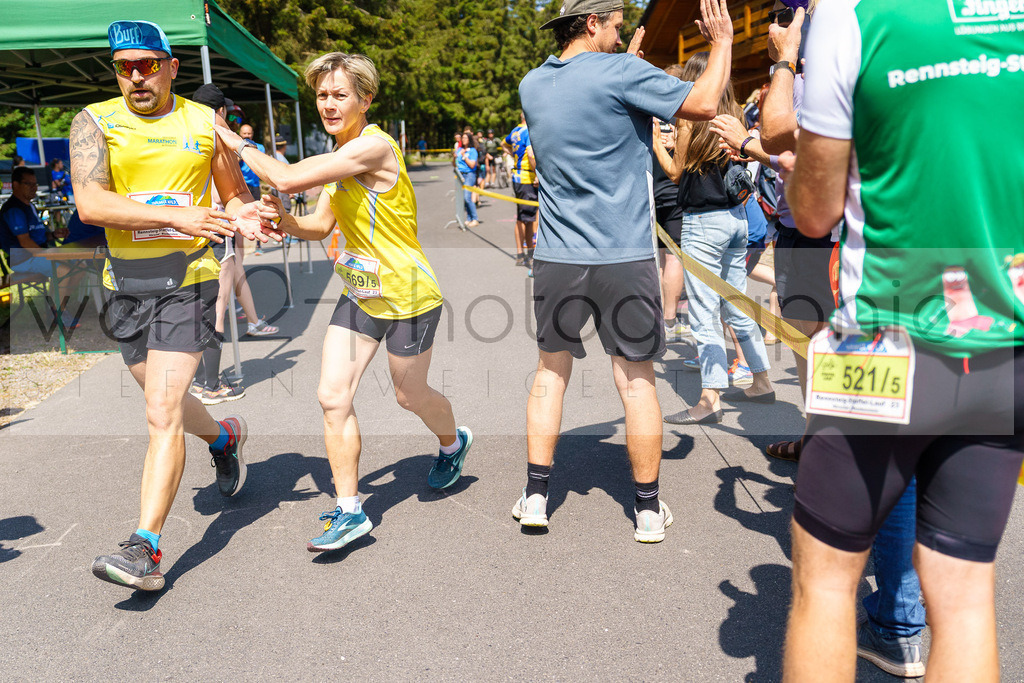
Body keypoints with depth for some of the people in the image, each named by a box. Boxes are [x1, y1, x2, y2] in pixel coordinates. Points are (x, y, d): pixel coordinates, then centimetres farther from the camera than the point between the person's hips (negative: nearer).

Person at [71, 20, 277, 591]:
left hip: (188, 278, -3)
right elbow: (90, 203, -15)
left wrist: (241, 214, -9)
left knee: (163, 412, -12)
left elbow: (236, 191, 15)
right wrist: (177, 216, -25)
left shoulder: (204, 122, 3)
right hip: (126, 282, 4)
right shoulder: (96, 122, 1)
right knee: (165, 400, 20)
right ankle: (225, 438, 51)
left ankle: (145, 548, -10)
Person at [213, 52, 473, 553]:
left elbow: (287, 178, -27)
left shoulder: (374, 145, -22)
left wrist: (237, 143, -12)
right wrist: (282, 219, -7)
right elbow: (322, 225, 13)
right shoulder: (341, 155, 8)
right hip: (359, 294, 8)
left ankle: (453, 442, 47)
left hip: (407, 295, -8)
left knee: (410, 396, 12)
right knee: (333, 396, -2)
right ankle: (349, 511, 9)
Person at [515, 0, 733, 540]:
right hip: (624, 257, -4)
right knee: (636, 380, 6)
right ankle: (648, 510, 16)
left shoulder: (532, 85, 10)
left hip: (557, 258, 5)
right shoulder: (620, 73, -8)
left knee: (551, 371, 15)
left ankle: (536, 496, 18)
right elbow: (702, 104, -6)